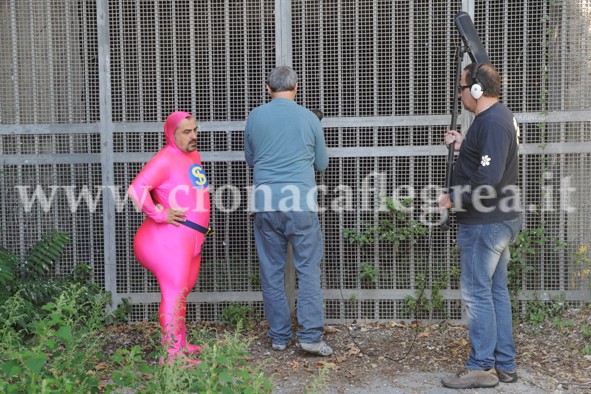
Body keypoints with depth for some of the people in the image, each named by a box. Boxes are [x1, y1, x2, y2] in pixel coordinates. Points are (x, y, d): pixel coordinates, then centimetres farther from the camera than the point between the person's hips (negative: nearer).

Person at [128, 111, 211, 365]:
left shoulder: (194, 155, 14)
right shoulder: (165, 159, -15)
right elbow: (137, 189, -26)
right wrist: (159, 214, -21)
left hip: (191, 238, 10)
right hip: (171, 235, -10)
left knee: (182, 292, 18)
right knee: (174, 293, -8)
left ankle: (180, 345, 31)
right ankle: (172, 354, -2)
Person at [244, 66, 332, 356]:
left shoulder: (255, 117, 5)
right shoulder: (308, 118, 2)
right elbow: (322, 163, 13)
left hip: (265, 200, 2)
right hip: (301, 200, -1)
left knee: (271, 270, 8)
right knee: (308, 268, 3)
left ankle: (279, 337, 15)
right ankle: (310, 335, -1)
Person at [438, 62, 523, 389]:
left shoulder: (493, 123, -19)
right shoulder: (498, 117, 14)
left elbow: (488, 179, -26)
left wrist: (453, 199, -15)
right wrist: (463, 145, 9)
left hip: (485, 223, -11)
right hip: (500, 219, 11)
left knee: (476, 292, -3)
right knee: (495, 291, 15)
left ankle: (481, 368, 6)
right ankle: (505, 365, 23)